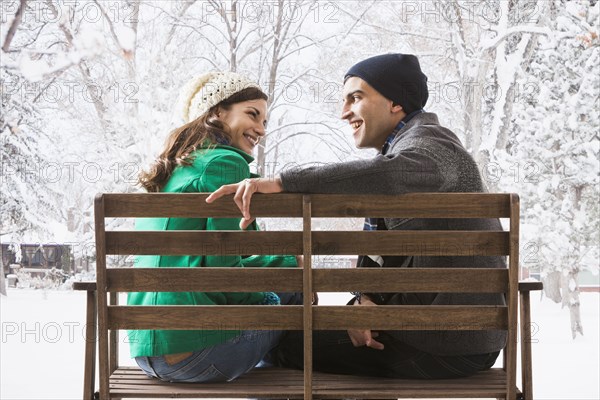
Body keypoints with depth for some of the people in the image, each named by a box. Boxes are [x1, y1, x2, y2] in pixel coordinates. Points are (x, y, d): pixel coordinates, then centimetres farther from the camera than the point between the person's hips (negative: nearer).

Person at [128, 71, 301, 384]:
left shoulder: (174, 170, 18)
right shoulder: (225, 162, -9)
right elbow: (222, 267, -14)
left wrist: (290, 261, 20)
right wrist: (267, 299, 4)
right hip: (192, 350, -9)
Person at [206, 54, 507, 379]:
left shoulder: (426, 144, -13)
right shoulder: (410, 145, 17)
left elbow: (390, 174, -39)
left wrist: (282, 182, -42)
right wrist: (367, 297, -8)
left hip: (451, 344, -10)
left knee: (291, 343, -2)